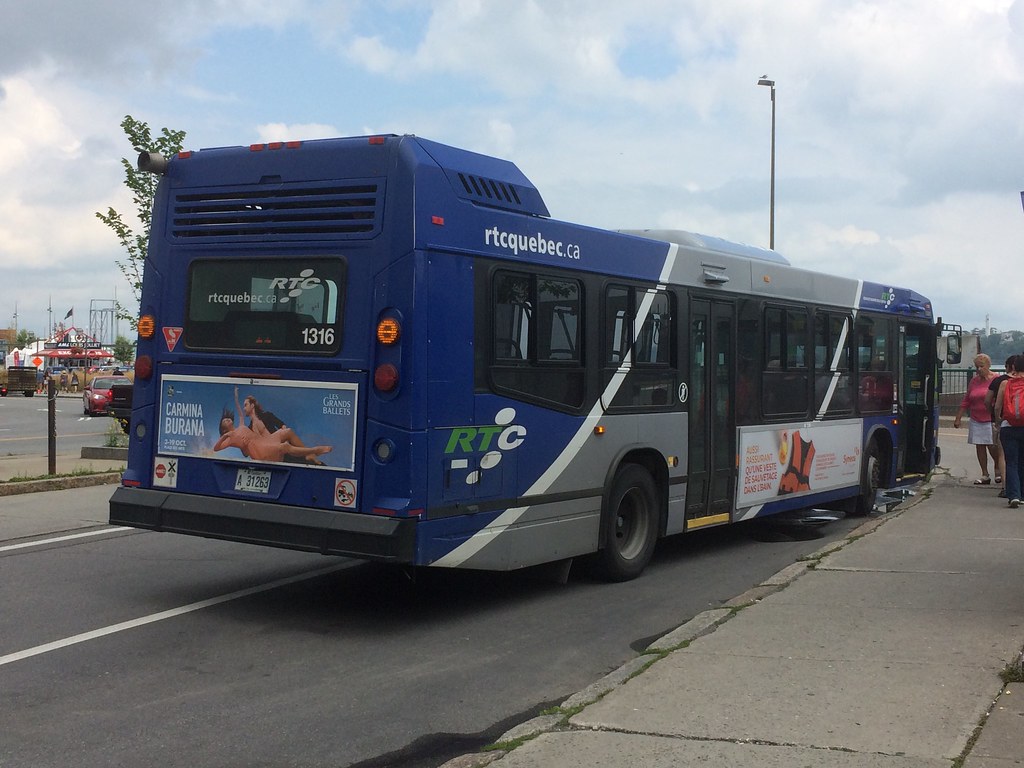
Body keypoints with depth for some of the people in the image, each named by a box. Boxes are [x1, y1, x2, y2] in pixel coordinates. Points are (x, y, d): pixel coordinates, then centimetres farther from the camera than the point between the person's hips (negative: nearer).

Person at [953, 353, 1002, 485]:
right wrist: (958, 418, 12)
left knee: (993, 446, -8)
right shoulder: (974, 380, 10)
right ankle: (985, 475, 13)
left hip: (991, 419, -5)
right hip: (976, 420, 5)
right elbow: (966, 401, 14)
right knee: (980, 446, 6)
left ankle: (997, 468, 20)